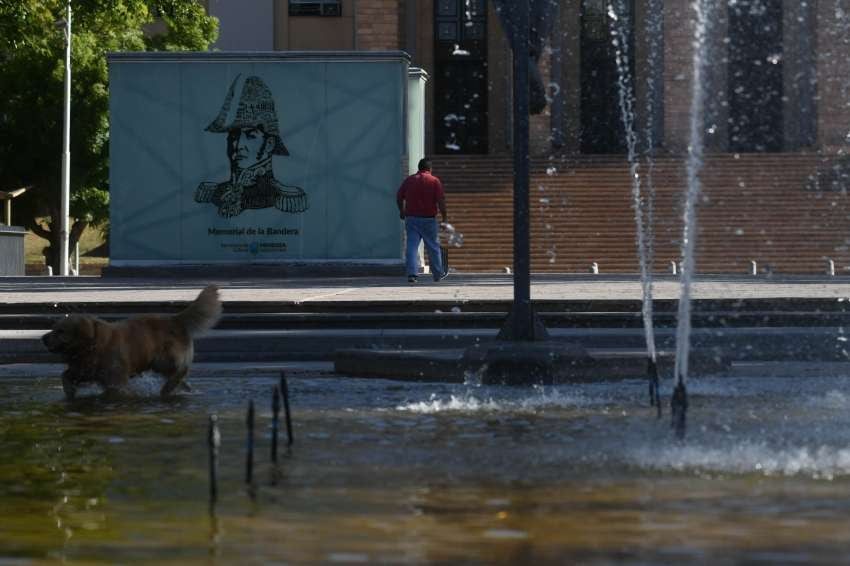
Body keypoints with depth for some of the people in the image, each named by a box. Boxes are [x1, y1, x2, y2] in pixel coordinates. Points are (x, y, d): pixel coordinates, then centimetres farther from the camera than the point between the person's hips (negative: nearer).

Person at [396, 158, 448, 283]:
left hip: (411, 218, 2)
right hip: (428, 219, -2)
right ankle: (438, 274, 23)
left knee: (411, 246, -1)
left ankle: (411, 274, -14)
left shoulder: (409, 180, 6)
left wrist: (402, 211, 23)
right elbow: (440, 201, -10)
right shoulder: (434, 181, -5)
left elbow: (399, 197, 9)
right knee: (433, 247, 11)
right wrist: (444, 216, 1)